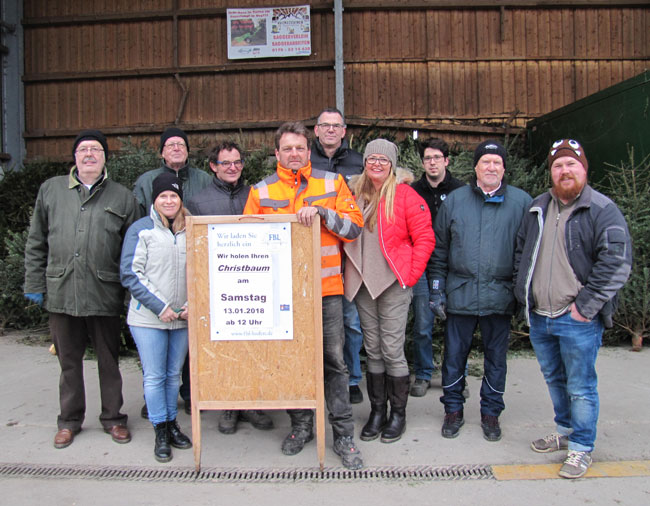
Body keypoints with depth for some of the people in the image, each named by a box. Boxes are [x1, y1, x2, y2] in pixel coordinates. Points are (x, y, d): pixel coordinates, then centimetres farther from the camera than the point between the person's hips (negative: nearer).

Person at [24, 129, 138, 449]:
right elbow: (36, 242, 12)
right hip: (61, 291, 1)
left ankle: (113, 418, 25)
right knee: (69, 360, 12)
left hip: (105, 294, -1)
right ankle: (69, 420, 29)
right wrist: (34, 284, 7)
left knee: (108, 359, 9)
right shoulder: (51, 189, 10)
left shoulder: (122, 197, 6)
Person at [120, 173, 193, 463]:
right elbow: (130, 274, -7)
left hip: (183, 318, 3)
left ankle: (171, 423, 27)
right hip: (148, 318, -3)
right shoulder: (141, 230, -2)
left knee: (174, 374, 13)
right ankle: (161, 432, 16)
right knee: (154, 375, 3)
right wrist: (159, 307, -12)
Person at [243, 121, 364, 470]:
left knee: (333, 360, 3)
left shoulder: (332, 183, 5)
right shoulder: (261, 191, 7)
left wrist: (322, 211, -16)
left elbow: (354, 227, -1)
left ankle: (344, 435, 15)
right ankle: (301, 425, 30)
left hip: (326, 288, -1)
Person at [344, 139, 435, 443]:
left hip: (393, 284, -5)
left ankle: (398, 414, 16)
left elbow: (425, 239, -5)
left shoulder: (405, 195, -5)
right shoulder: (357, 194, 10)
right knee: (372, 350, 11)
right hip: (363, 285, 5)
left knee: (392, 350, -1)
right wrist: (352, 271, 10)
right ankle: (377, 411, 23)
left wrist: (410, 275, -7)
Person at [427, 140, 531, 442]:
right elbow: (439, 249, 7)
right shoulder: (454, 200, 6)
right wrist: (437, 289, 2)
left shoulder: (521, 202, 3)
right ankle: (453, 410, 25)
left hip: (500, 297, 0)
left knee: (496, 357, 11)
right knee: (454, 355, 8)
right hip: (460, 293, 1)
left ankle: (491, 412, 28)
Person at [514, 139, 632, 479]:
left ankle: (581, 448, 22)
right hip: (539, 317, 6)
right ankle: (565, 431, 41)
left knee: (580, 387, 4)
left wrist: (585, 304, -18)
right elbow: (521, 250, 19)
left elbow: (616, 262, -16)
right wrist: (523, 292, 10)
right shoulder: (538, 208, 11)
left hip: (578, 320, -6)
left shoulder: (602, 210, -9)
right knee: (554, 380, 21)